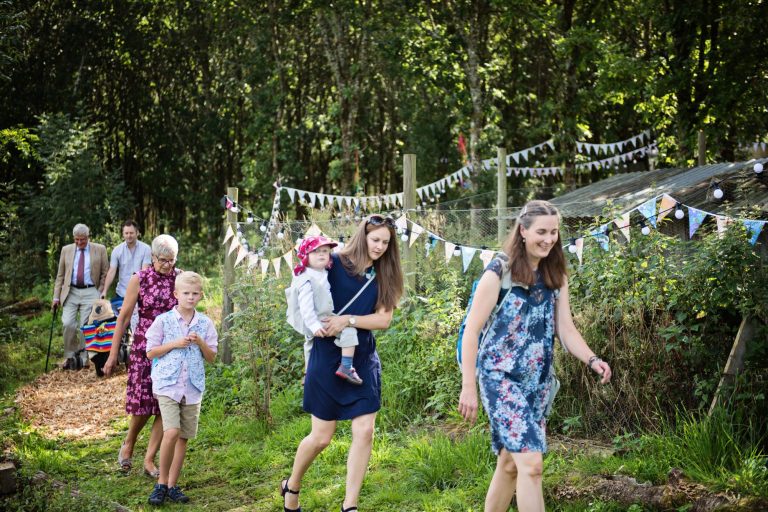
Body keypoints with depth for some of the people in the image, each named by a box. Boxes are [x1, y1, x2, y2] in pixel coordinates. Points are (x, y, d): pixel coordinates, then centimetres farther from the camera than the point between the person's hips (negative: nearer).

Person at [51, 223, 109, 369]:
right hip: (71, 292, 1)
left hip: (90, 292, -1)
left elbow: (104, 274, 6)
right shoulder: (66, 250, 9)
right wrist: (56, 297, 5)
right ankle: (69, 356, 6)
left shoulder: (100, 249, 3)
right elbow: (60, 275, 11)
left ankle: (82, 358, 9)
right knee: (68, 324, -10)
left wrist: (100, 294, -1)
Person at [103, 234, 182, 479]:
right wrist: (113, 354, 0)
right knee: (143, 403, -2)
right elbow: (124, 317, -1)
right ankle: (128, 444, 28)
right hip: (145, 348, -2)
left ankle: (149, 459, 14)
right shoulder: (140, 279, -6)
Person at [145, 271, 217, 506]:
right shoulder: (163, 321, -2)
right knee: (171, 432, -18)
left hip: (193, 387, 4)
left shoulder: (205, 323, 5)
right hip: (167, 384, -3)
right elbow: (150, 353, 0)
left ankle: (172, 485, 19)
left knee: (183, 437, 8)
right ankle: (161, 482, -2)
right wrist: (174, 344, -12)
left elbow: (211, 358, 8)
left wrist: (200, 343, -11)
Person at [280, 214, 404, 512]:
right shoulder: (335, 263, -7)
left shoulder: (384, 277, 5)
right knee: (322, 437, 3)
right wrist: (317, 325, -13)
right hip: (328, 357, -4)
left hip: (364, 360, 4)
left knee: (364, 432, -6)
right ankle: (291, 486, 31)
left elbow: (383, 319, -5)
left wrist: (348, 320, -18)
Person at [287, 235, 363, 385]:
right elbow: (305, 305, -29)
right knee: (349, 329, -24)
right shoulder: (307, 279, -22)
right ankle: (346, 367, -27)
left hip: (325, 318, 11)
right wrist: (314, 325, -34)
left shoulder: (322, 274, 8)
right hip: (316, 321, -11)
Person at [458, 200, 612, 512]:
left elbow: (565, 329, 2)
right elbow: (471, 330, -11)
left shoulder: (555, 276, 6)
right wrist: (468, 387, -14)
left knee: (510, 462, 14)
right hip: (500, 377, -6)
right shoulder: (499, 272, -12)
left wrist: (592, 360, -17)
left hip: (538, 380, 6)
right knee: (531, 462, -14)